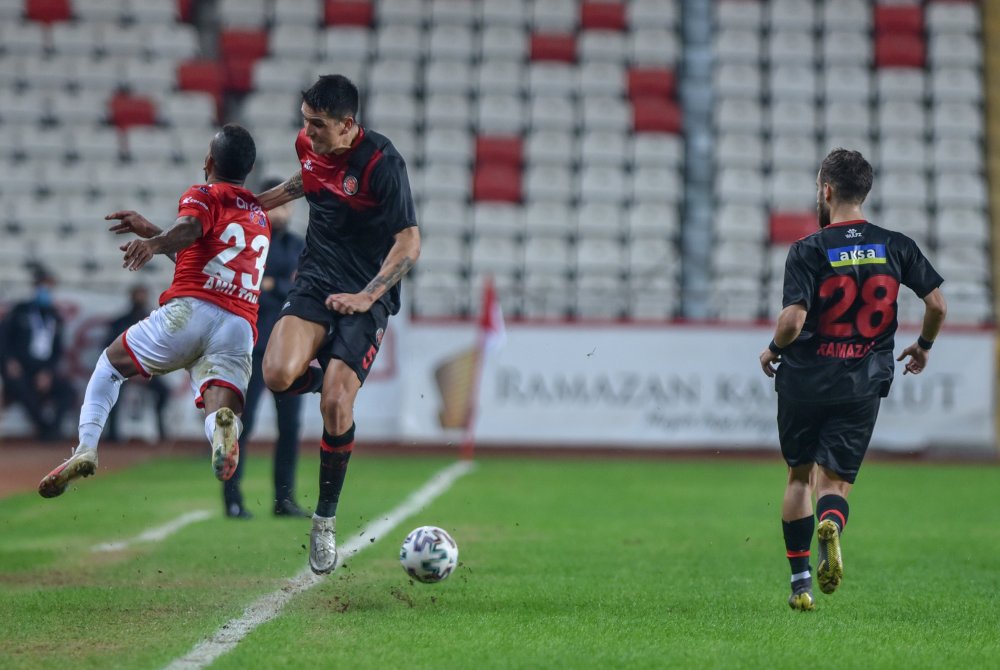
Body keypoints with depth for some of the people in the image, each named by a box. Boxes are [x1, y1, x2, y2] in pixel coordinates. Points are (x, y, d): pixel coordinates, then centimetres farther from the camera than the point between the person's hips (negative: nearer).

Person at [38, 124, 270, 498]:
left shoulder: (203, 196, 11)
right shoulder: (261, 218, 32)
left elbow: (189, 229, -14)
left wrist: (154, 243, -32)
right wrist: (151, 232, 47)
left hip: (190, 310, -4)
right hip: (241, 326, 4)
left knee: (110, 364, 19)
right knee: (219, 410, -11)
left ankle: (86, 450, 2)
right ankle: (223, 425, -48)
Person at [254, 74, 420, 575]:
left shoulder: (381, 162, -18)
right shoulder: (309, 144, 1)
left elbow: (409, 243, -15)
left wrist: (366, 296, -20)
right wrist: (261, 201, 34)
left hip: (366, 296, -5)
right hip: (315, 282, 5)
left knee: (334, 406, -16)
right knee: (278, 374, -23)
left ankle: (326, 519, 4)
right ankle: (334, 383, 15)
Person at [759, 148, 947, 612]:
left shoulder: (808, 250, -10)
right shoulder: (896, 246, 0)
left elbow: (793, 320, -20)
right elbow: (937, 303, 2)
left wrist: (773, 351, 1)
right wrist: (924, 346, 21)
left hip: (805, 381, -1)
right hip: (863, 385, 2)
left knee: (799, 476, 17)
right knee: (834, 482, 5)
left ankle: (800, 579, 17)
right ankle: (831, 524, -31)